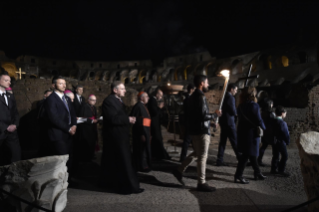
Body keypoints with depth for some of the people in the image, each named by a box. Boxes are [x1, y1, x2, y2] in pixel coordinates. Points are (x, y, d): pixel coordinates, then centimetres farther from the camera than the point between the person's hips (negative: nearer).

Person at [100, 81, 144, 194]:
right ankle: (129, 186, -2)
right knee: (123, 161, -8)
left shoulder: (118, 100, 14)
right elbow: (112, 118, -25)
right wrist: (128, 119, -20)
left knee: (111, 160, 19)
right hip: (115, 136, -10)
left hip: (119, 135, 10)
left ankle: (107, 181, 32)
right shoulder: (109, 101, -18)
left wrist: (129, 119, 5)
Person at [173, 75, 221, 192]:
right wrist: (215, 115, -9)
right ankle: (202, 183, 7)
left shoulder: (193, 96, 14)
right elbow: (203, 115, -25)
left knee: (196, 153, 21)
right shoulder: (200, 97, -17)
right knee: (202, 157, -2)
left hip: (195, 130, 10)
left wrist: (210, 118, 17)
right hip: (201, 131, -10)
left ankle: (179, 171, 22)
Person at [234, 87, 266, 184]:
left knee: (252, 153, 19)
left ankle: (257, 173, 33)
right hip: (251, 133, -8)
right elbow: (258, 120, -17)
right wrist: (263, 127, 1)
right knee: (246, 155, -1)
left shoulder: (241, 106, 7)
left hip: (242, 131, 8)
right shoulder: (253, 105, -16)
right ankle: (238, 176, 2)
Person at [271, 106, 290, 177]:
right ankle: (281, 170, 3)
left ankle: (273, 169, 22)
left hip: (274, 141, 8)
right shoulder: (282, 123, -21)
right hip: (281, 142, -8)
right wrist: (288, 141, -2)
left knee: (275, 155, 16)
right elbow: (286, 134, -18)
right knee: (284, 156, 1)